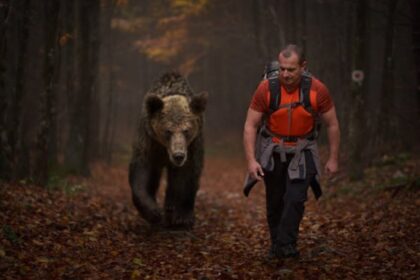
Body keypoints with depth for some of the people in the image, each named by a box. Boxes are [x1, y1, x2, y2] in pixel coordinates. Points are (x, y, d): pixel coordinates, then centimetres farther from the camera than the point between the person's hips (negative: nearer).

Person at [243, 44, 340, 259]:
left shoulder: (317, 90, -19)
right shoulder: (266, 88, -20)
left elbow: (332, 124, -6)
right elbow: (250, 126, -14)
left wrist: (333, 159, -4)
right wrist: (251, 160, -22)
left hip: (302, 151, 0)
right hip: (273, 151, 1)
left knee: (295, 198, -15)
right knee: (274, 201, 8)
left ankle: (286, 246, -8)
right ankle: (275, 244, 26)